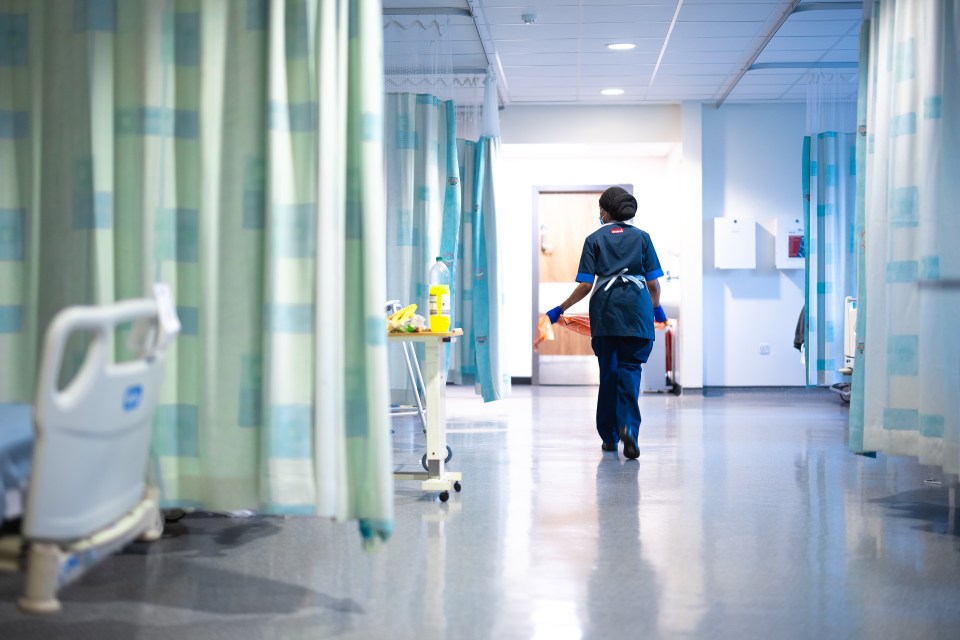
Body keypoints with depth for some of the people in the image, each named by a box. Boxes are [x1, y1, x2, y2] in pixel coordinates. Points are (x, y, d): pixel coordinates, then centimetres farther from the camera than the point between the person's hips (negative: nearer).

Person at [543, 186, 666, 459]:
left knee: (608, 371, 11)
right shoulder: (642, 237, 8)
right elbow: (653, 283, 7)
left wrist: (560, 310, 9)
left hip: (605, 310, 0)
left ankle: (609, 436, 17)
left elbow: (585, 285, -1)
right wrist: (657, 308, 26)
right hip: (637, 309, 0)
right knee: (630, 368, 0)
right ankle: (628, 426, -22)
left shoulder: (595, 239, 6)